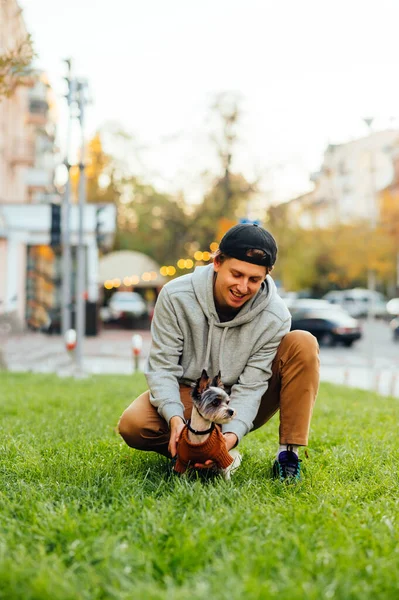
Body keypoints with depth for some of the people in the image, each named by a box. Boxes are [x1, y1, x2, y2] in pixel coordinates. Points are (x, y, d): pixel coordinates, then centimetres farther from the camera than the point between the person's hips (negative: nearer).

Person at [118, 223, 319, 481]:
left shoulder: (275, 316, -18)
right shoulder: (176, 296, -19)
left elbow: (250, 385, -18)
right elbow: (162, 365, -16)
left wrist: (232, 433, -35)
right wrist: (174, 417, -32)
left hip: (240, 407, 1)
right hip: (189, 397, 0)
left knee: (303, 343, -22)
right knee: (132, 425, -30)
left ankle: (288, 453, -19)